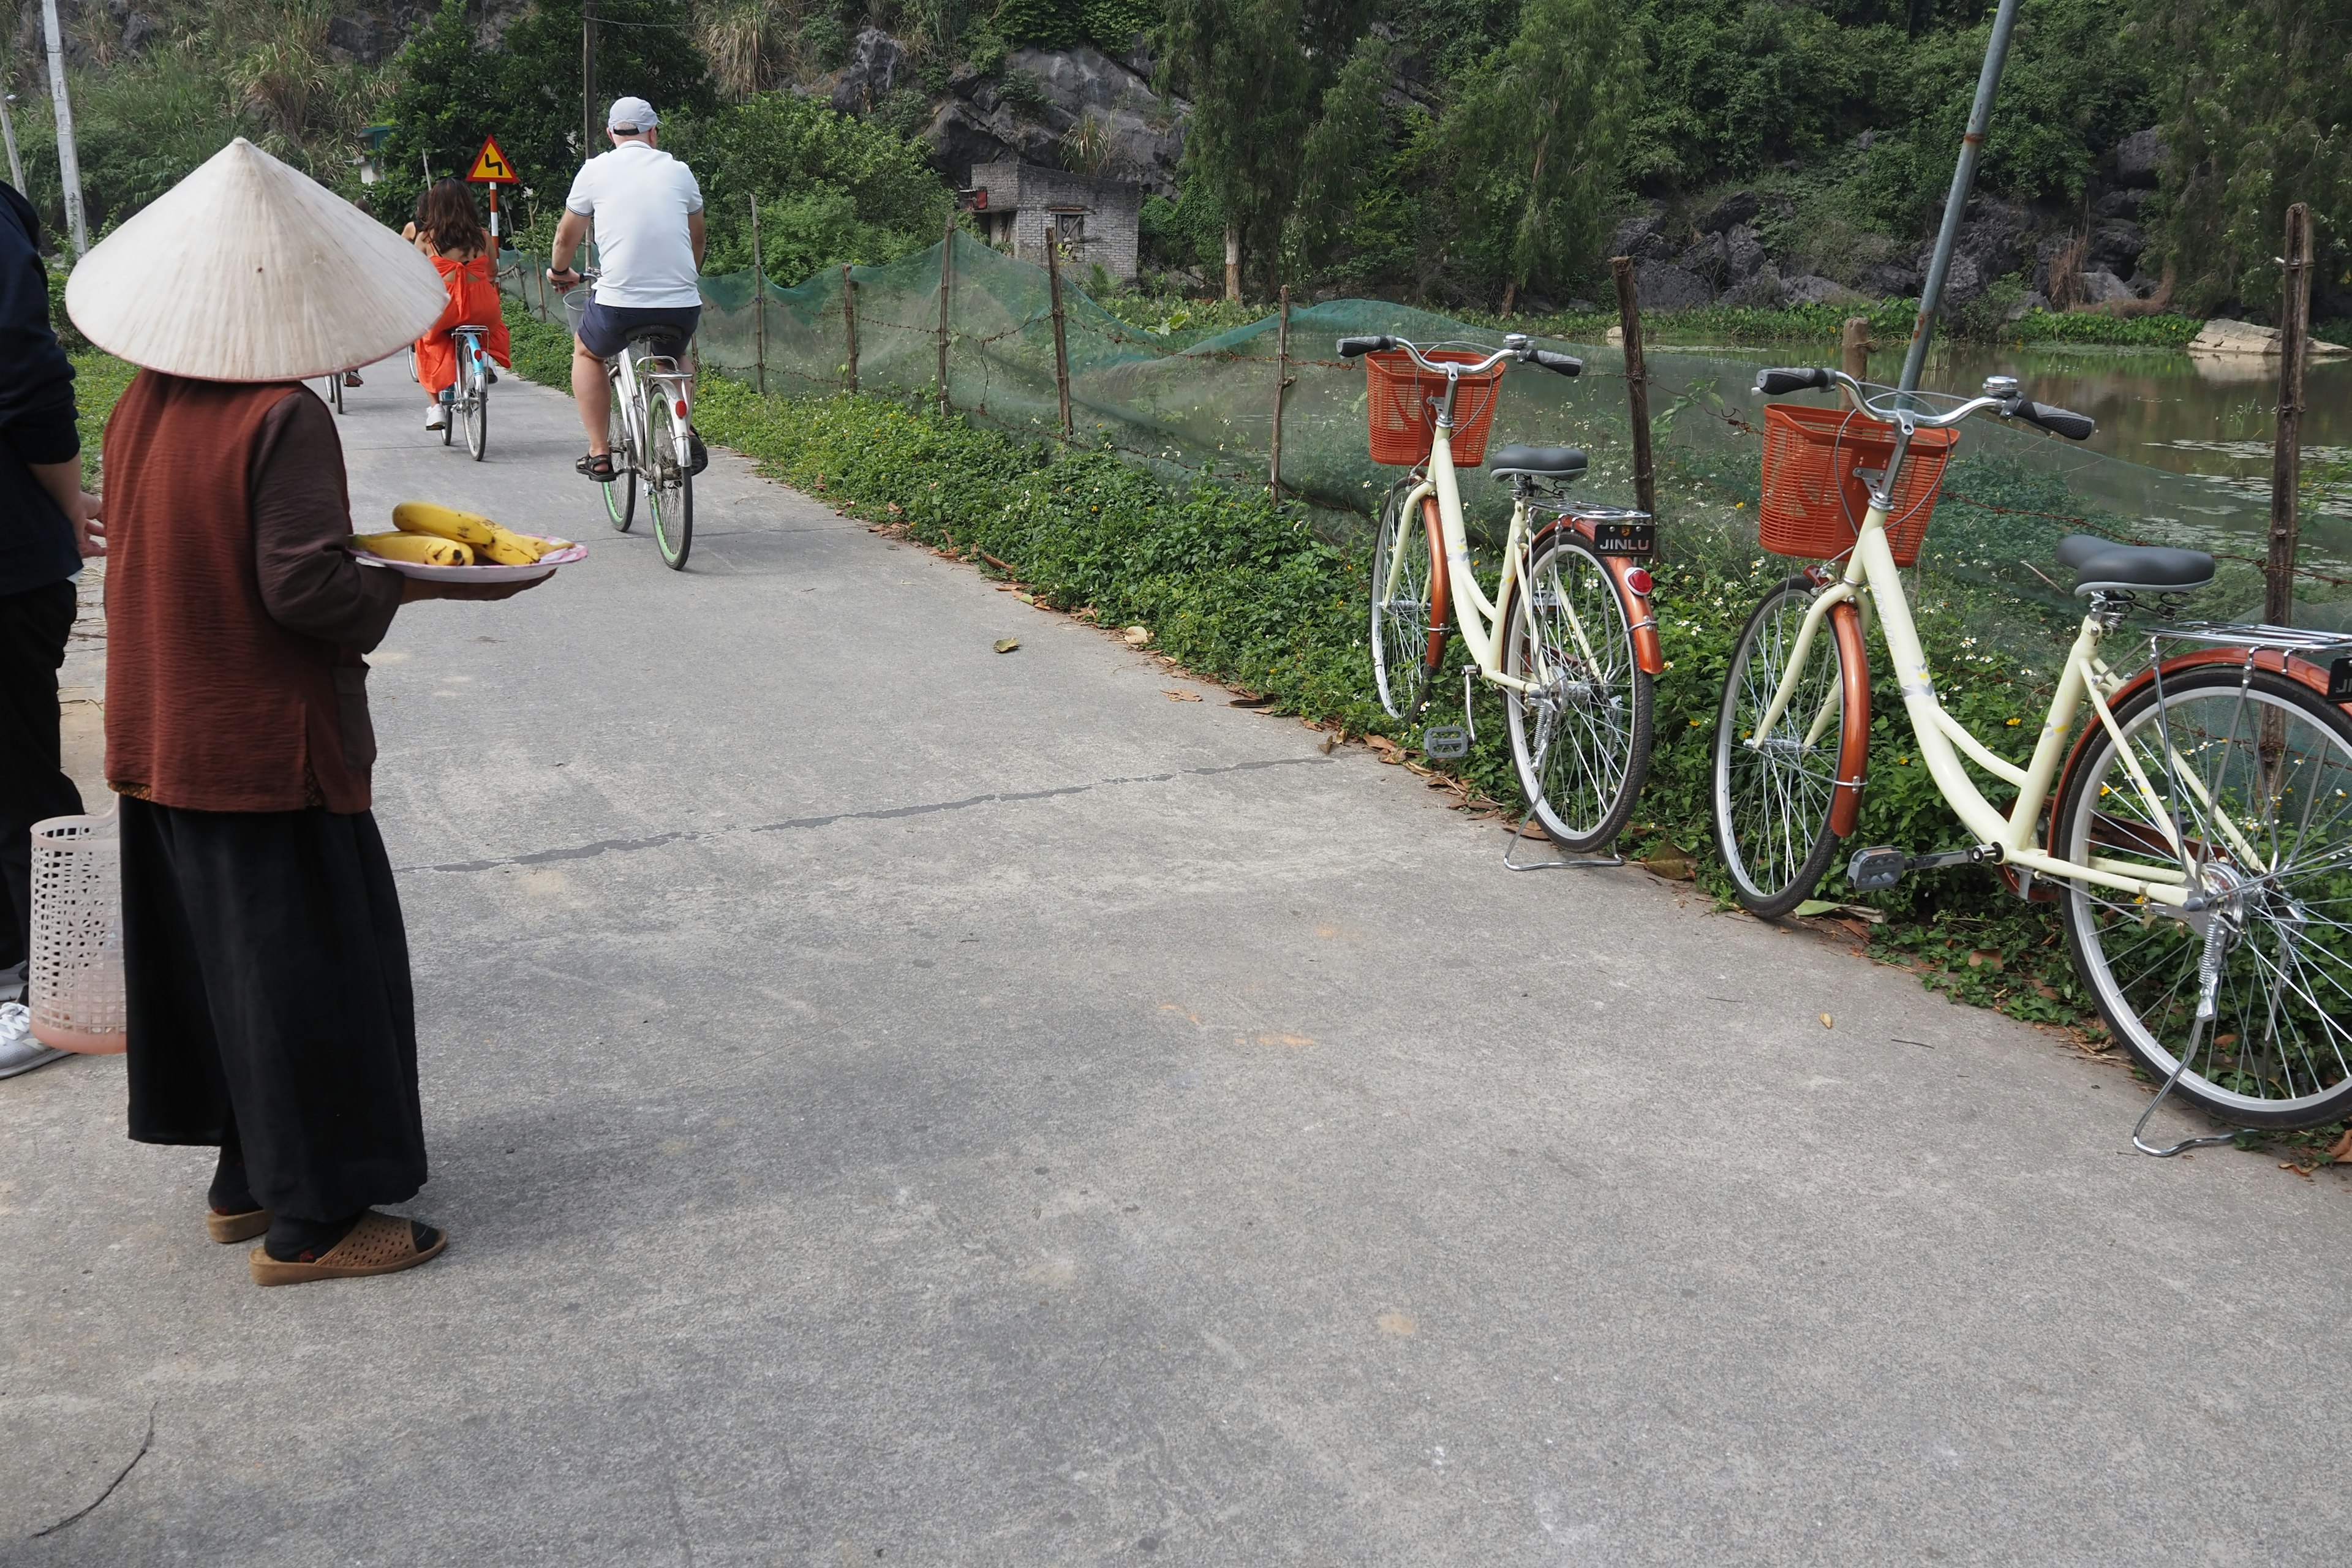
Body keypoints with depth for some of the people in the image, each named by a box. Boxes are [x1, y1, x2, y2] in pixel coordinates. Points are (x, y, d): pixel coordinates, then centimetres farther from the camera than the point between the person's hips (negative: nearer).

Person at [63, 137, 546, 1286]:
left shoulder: (143, 405, 4)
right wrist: (417, 585, -9)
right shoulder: (282, 417, -20)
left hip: (164, 743, 8)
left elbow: (147, 554, 11)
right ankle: (308, 1221, 11)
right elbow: (305, 587, -24)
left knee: (213, 955, 18)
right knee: (308, 965, 2)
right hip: (268, 748, -8)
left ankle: (247, 1178, 31)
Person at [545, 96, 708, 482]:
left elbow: (566, 237, 16)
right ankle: (683, 432, 15)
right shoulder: (679, 171, 11)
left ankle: (599, 453, 21)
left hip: (619, 303, -2)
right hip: (682, 307, 2)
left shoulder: (595, 170, 6)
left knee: (586, 352, 29)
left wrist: (559, 271, 38)